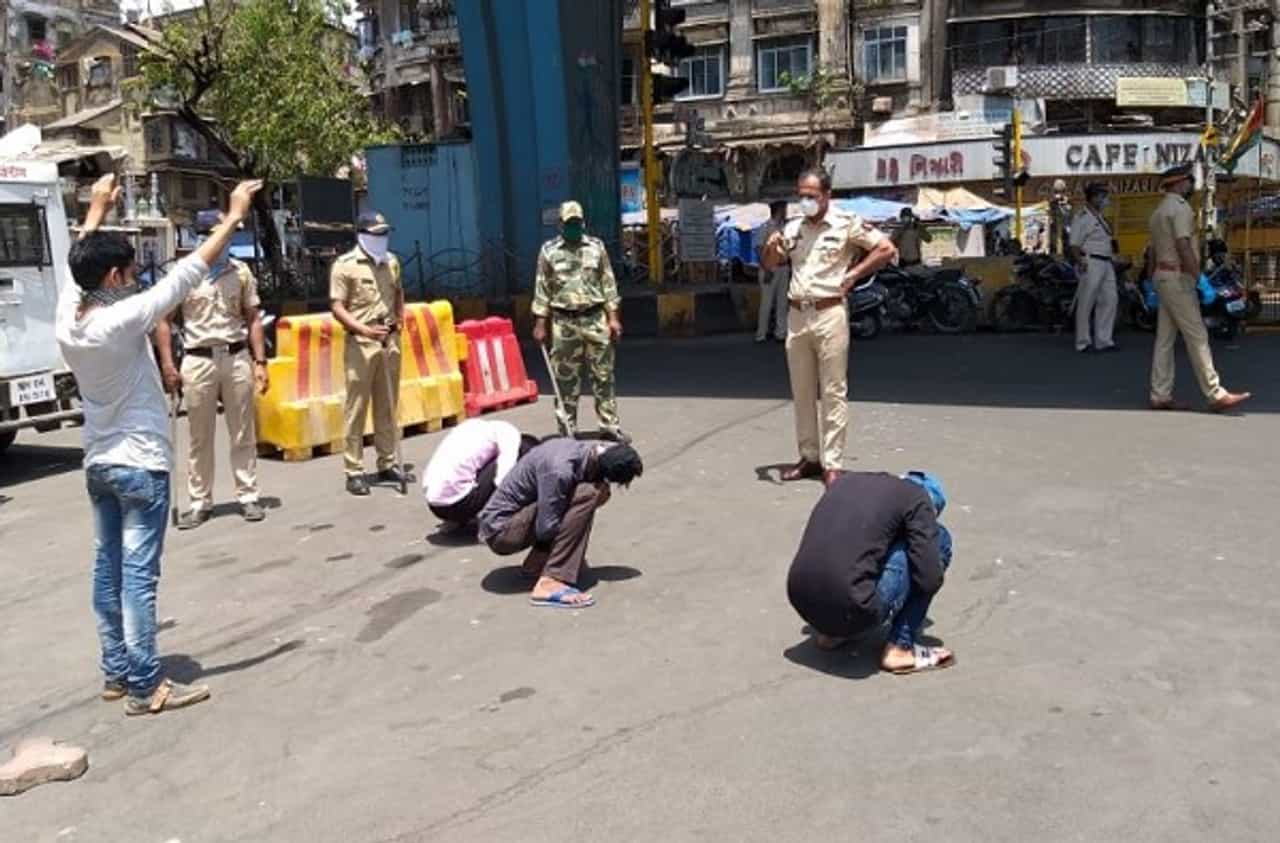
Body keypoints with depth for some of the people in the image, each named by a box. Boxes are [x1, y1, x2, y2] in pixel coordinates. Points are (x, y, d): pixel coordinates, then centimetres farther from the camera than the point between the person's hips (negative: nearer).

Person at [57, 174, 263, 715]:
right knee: (138, 575, -5)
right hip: (140, 464, -8)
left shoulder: (67, 317, -1)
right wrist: (234, 217, -11)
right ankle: (145, 687, 0)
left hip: (98, 464, 8)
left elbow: (81, 264, 18)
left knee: (108, 568, 13)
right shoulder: (122, 320, -21)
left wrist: (97, 210, 31)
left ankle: (116, 672, 22)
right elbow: (187, 273, -18)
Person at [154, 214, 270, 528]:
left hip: (236, 357, 2)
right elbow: (164, 321, 1)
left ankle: (248, 497, 15)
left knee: (243, 433, 6)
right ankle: (200, 503, 14)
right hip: (198, 360, -2)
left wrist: (260, 362, 1)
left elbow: (253, 319, 9)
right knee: (200, 437, 5)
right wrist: (167, 365, -7)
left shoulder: (241, 273, 7)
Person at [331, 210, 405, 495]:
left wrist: (400, 317, 12)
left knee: (387, 406, 12)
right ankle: (354, 471, 3)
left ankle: (387, 463, 22)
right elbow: (337, 308, -10)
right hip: (361, 343, -5)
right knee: (356, 408, -2)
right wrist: (364, 329, -23)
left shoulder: (391, 261, 11)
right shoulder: (345, 265, -7)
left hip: (390, 341, 6)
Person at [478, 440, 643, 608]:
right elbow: (546, 529, -22)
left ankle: (537, 563, 9)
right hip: (501, 531, -9)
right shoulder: (559, 470, -29)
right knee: (587, 495, -22)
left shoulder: (582, 449, -2)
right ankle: (549, 584, -24)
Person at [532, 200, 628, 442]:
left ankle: (609, 424, 12)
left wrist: (614, 317, 1)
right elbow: (542, 289, 3)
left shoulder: (596, 246, 6)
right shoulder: (549, 250, 2)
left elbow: (608, 283, 7)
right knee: (566, 378, 3)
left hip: (596, 318, 1)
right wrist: (540, 323, -2)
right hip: (564, 322, -1)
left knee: (603, 374, 4)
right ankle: (568, 429, 11)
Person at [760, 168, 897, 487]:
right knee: (802, 392, 10)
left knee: (834, 392, -3)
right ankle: (809, 457, 19)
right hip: (796, 315, 6)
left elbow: (887, 249, -4)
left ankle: (832, 464, -2)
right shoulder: (793, 228, 13)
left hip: (829, 314, -6)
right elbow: (768, 265, 21)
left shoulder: (847, 224, -2)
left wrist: (853, 275, -6)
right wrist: (771, 246, -1)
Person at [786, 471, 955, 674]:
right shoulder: (916, 497, 4)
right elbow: (930, 580, -1)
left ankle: (832, 632, 22)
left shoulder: (847, 480, 21)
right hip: (851, 610, -7)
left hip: (801, 603, 7)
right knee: (939, 539, 11)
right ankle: (901, 648, 9)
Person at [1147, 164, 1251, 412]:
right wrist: (1200, 278, -21)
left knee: (1165, 338, 8)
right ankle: (1216, 395, -8)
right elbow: (1183, 247, -20)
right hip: (1178, 278, -10)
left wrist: (1156, 279, 21)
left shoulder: (1160, 210, 19)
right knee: (1197, 337, -9)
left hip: (1162, 276, 10)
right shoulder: (1180, 208, -11)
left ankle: (1160, 396, 8)